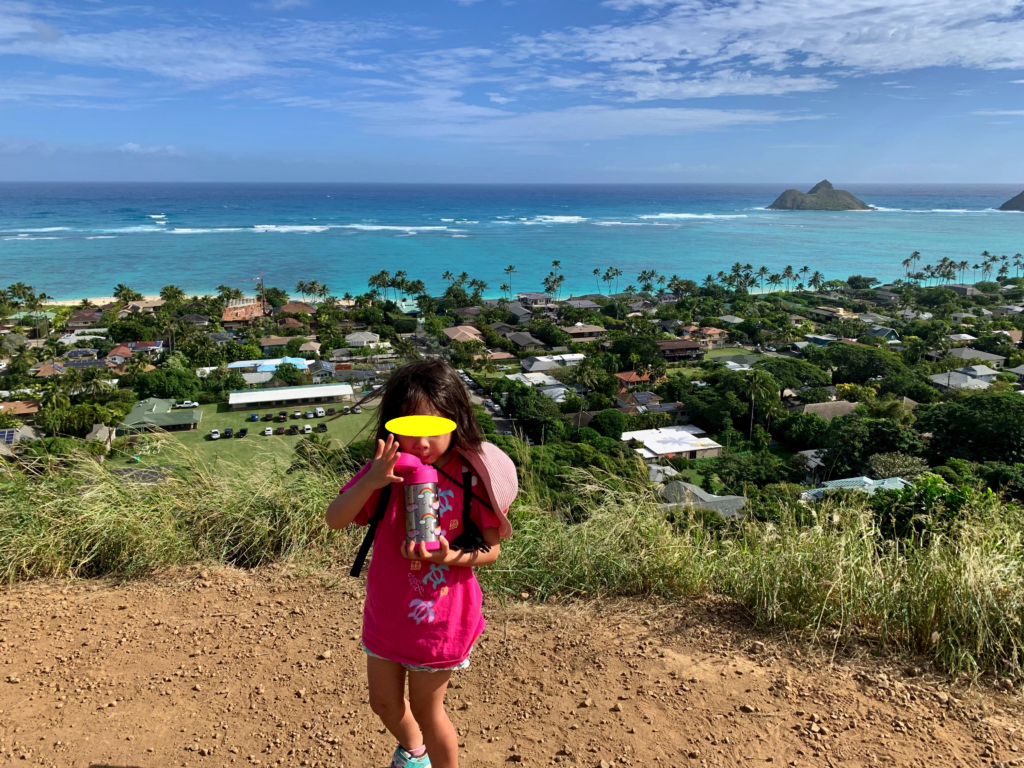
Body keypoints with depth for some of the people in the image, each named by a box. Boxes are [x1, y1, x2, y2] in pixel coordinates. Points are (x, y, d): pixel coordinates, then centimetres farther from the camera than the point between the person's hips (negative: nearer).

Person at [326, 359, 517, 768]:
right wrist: (371, 481, -35)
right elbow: (334, 520, -19)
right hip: (385, 612, 4)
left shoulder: (471, 477, -20)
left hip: (439, 619, -4)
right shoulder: (388, 470, -13)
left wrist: (449, 556, -31)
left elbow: (490, 550, -13)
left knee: (426, 709, 15)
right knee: (384, 702, 24)